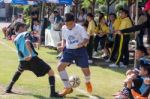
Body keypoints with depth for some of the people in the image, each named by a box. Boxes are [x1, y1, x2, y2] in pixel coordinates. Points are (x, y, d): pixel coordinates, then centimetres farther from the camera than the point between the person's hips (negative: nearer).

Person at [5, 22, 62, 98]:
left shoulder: (15, 40, 21)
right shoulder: (26, 34, 5)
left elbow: (20, 53, 16)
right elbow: (27, 42, -19)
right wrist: (31, 54, -30)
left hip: (23, 61, 6)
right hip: (32, 59, -6)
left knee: (19, 71, 41)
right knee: (50, 72, -2)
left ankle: (9, 88, 41)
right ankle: (53, 92, -15)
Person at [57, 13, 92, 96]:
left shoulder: (80, 28, -16)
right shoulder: (64, 28, -1)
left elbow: (86, 39, -23)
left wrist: (82, 43, -44)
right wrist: (63, 46, -4)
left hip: (80, 50, -4)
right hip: (69, 50, 4)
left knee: (85, 69, 0)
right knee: (60, 66, -14)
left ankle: (88, 82, 39)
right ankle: (68, 88, -3)